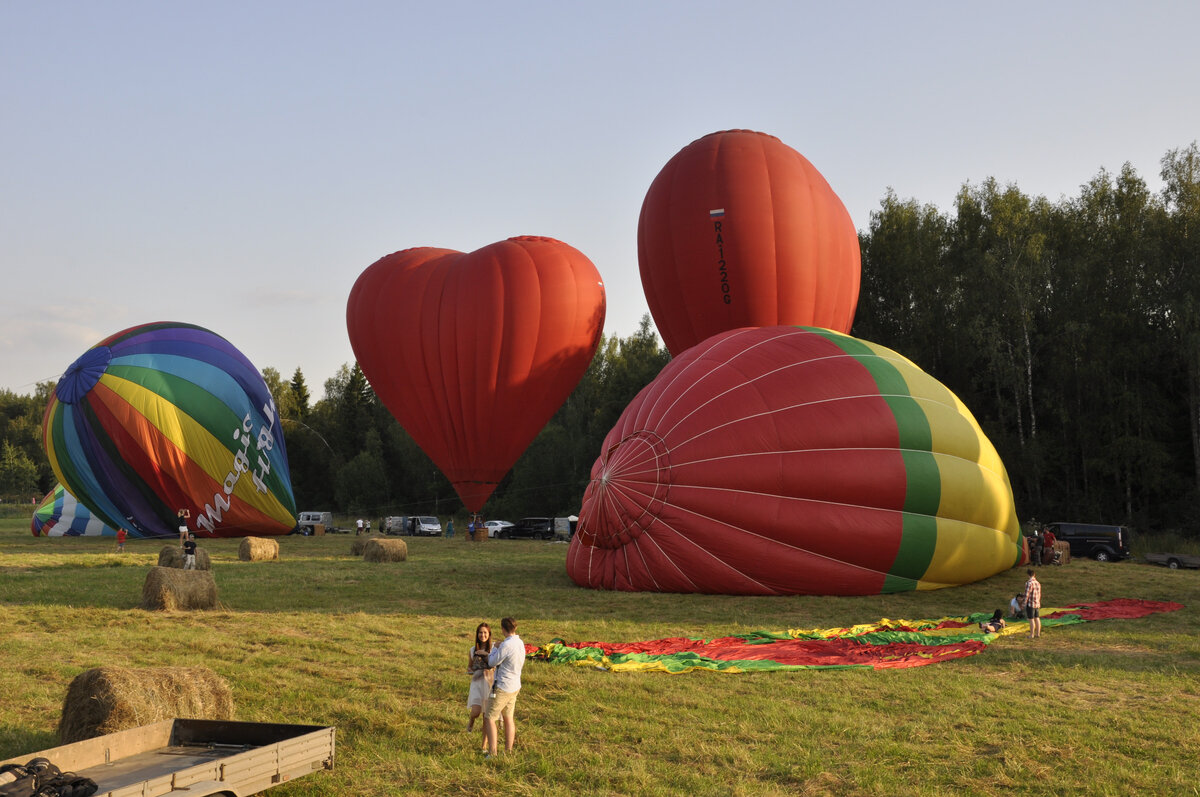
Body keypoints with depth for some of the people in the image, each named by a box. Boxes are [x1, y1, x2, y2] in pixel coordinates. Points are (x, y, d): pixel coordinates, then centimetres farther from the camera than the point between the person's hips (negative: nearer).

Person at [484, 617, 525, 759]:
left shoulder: (506, 645, -24)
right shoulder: (520, 643, 4)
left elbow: (492, 663, -13)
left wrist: (495, 648, 4)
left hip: (502, 687, -9)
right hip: (515, 686, 9)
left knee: (489, 718, 0)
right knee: (508, 718, 17)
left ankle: (492, 753, -3)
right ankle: (508, 751, 21)